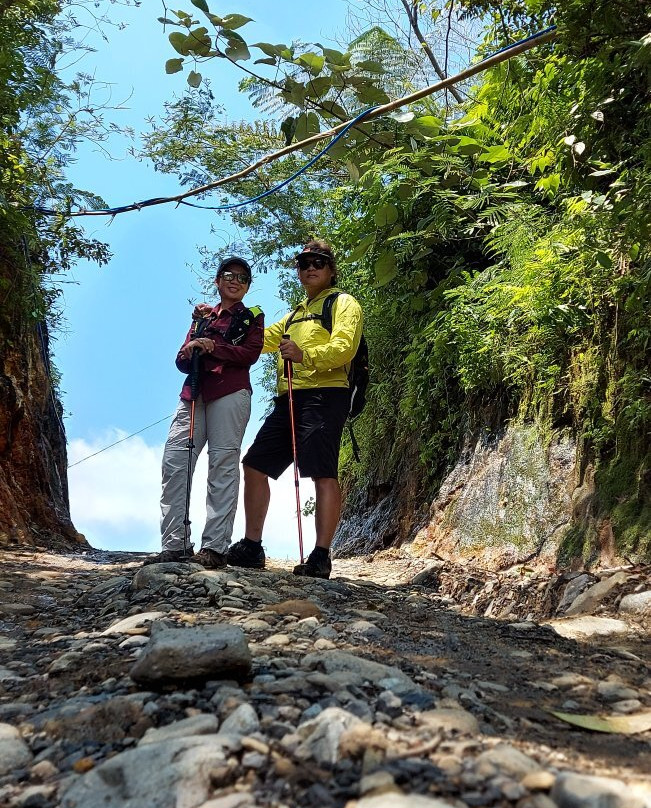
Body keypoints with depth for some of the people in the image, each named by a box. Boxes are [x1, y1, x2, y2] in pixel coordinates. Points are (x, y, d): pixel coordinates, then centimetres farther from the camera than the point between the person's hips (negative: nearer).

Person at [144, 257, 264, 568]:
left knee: (223, 465, -9)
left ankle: (215, 547, -11)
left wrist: (211, 347, -9)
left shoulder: (252, 317, 15)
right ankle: (174, 545, -7)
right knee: (174, 462, -7)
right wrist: (189, 353, -3)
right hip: (194, 393, 5)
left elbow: (250, 353, -4)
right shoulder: (202, 316, 27)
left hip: (230, 393, -4)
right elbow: (182, 361, 20)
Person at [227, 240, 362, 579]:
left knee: (323, 473, -14)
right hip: (288, 398, 8)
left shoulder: (343, 303, 6)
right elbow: (259, 339, 34)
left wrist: (306, 356, -27)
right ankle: (251, 547, 10)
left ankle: (321, 557, -13)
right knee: (255, 465, 4)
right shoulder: (295, 315, 32)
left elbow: (344, 346, -12)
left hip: (324, 395, -8)